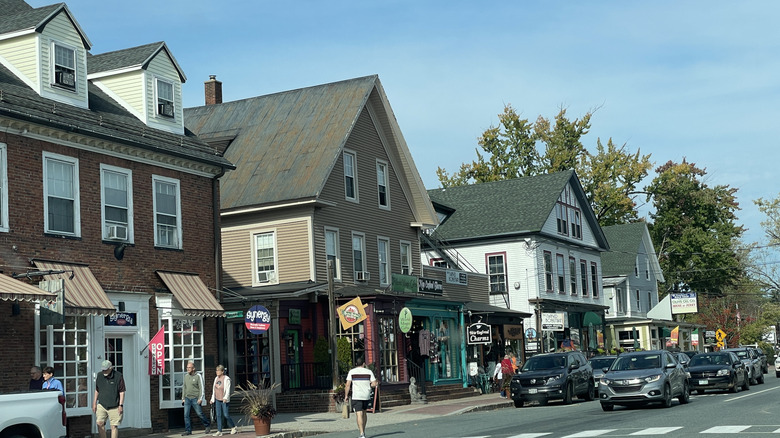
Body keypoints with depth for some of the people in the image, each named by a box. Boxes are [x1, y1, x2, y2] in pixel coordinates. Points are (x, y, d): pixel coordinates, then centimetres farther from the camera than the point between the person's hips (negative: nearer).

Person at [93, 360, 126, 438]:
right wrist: (94, 402, 11)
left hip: (114, 406, -3)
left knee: (114, 426, -2)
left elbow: (122, 392, -6)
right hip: (102, 405, 3)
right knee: (100, 423, -10)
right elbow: (97, 390, 16)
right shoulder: (99, 376, 5)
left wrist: (121, 405, -11)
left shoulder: (118, 376, -7)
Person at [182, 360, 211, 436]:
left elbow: (202, 387, -8)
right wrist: (183, 398, 15)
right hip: (187, 398, 5)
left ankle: (207, 425, 20)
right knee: (186, 414, -3)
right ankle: (188, 430, 1)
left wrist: (200, 398, -14)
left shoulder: (198, 376, -6)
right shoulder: (186, 376, 11)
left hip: (195, 398, -5)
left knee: (200, 413, 0)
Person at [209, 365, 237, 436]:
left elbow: (228, 390, -16)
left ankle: (234, 428, 14)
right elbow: (214, 389, 18)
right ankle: (219, 431, 4)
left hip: (224, 400, -6)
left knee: (226, 415, -5)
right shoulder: (216, 378, 11)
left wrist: (225, 398, -26)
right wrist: (212, 399, 17)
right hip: (217, 400, 7)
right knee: (218, 415, 3)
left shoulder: (226, 379, -11)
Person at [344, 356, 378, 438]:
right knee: (364, 412, 22)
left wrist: (346, 395, 1)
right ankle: (363, 430, 32)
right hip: (366, 396, 3)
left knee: (359, 414, -7)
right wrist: (376, 384, 20)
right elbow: (374, 384, -3)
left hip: (356, 396, -3)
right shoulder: (369, 372, 3)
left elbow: (348, 385, -6)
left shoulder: (351, 372, 0)